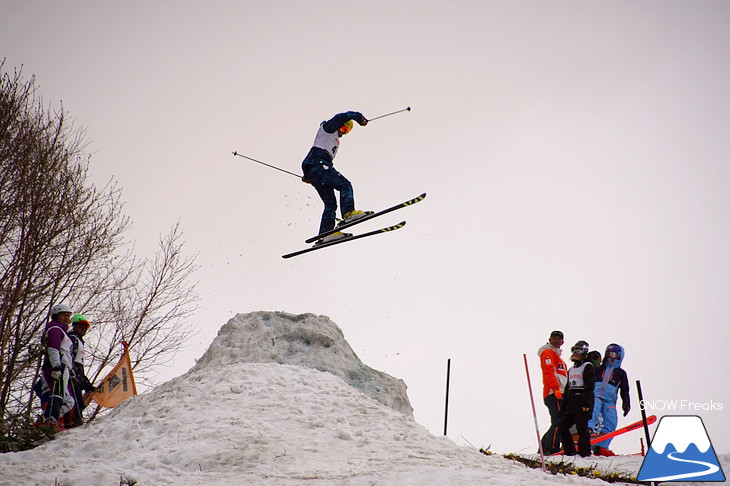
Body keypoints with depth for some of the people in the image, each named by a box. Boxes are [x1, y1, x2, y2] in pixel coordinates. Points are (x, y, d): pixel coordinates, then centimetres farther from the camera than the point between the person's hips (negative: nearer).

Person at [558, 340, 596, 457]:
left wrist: (586, 403, -21)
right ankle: (570, 451, 10)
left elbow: (589, 386, -12)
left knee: (582, 427, -8)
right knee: (562, 426, 3)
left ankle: (585, 453, -3)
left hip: (583, 402, -8)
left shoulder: (587, 366, -3)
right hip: (571, 402, 8)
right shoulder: (571, 369, 22)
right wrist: (564, 406, 19)